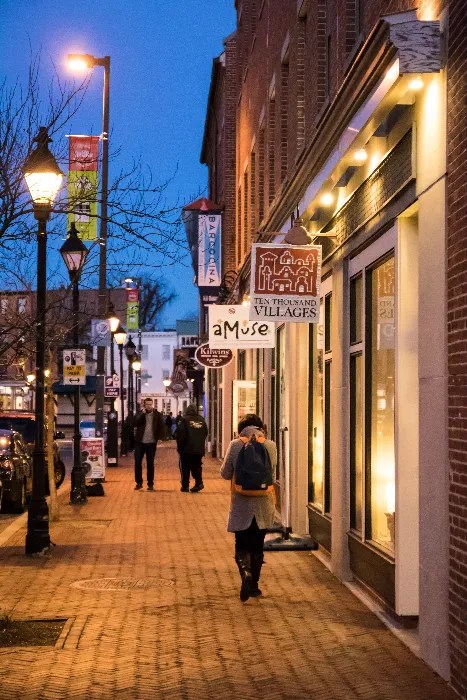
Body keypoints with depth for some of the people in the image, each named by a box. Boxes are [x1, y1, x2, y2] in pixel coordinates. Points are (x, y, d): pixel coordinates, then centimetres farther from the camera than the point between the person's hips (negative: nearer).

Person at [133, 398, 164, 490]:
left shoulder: (157, 414, 1)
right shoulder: (140, 414, 3)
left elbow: (161, 426, 3)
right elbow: (136, 423, -13)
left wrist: (158, 437, -5)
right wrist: (143, 413, -16)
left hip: (151, 442, -1)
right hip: (140, 442, 1)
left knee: (150, 463, 4)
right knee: (137, 462, 0)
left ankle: (150, 484, 10)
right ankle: (139, 483, 9)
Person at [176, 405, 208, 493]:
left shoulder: (185, 420, -8)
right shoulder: (201, 420, 5)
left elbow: (179, 434, -12)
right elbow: (205, 433, 9)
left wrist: (179, 446, -2)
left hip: (187, 449, -4)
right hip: (199, 449, 4)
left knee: (185, 468, 6)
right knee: (197, 466, 13)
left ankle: (185, 486, 5)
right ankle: (199, 483, -2)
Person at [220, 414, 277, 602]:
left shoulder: (235, 446, -10)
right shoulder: (270, 446, -4)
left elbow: (225, 473, -1)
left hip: (241, 504, -2)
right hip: (263, 504, 2)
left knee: (242, 546, 5)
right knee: (257, 546, 15)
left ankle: (246, 572, -22)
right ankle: (254, 585, 20)